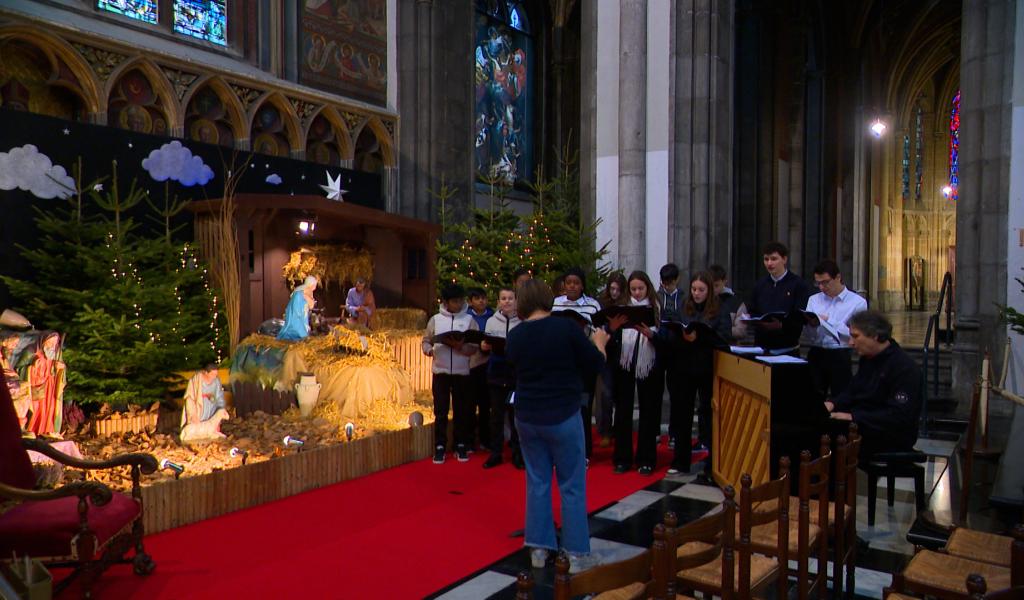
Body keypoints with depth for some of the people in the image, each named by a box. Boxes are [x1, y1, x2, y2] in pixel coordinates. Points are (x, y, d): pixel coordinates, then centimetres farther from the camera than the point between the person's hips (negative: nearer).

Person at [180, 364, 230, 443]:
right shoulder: (196, 379, -17)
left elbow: (219, 398, -1)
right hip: (197, 412, -3)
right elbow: (190, 398, -15)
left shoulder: (216, 381, -8)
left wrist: (222, 409, -17)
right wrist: (193, 415, -20)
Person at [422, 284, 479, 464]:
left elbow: (475, 348, -4)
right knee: (440, 411, 5)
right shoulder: (435, 319, 3)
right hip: (440, 372, 0)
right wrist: (429, 350, -14)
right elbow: (426, 341, 7)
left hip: (462, 372, 0)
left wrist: (460, 346, -22)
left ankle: (461, 446, 20)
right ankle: (440, 447, 15)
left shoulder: (469, 320, 0)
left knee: (462, 411, 8)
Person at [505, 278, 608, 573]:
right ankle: (577, 553, 12)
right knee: (572, 485, 7)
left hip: (527, 417, 4)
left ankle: (538, 548, 21)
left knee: (537, 482, 14)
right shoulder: (566, 327, -14)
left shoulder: (514, 336, -1)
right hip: (563, 416, -4)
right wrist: (599, 342, 13)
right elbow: (594, 367, -6)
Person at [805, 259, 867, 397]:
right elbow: (809, 332, 3)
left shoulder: (858, 302, -2)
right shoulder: (813, 299, 12)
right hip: (815, 355, 4)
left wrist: (828, 321, -10)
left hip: (840, 357, -4)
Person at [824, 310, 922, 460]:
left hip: (893, 438, -8)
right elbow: (852, 392, 18)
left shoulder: (904, 367, -17)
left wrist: (853, 417, -27)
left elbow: (899, 416, -24)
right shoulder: (867, 358, 11)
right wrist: (833, 404, -3)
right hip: (861, 425, 8)